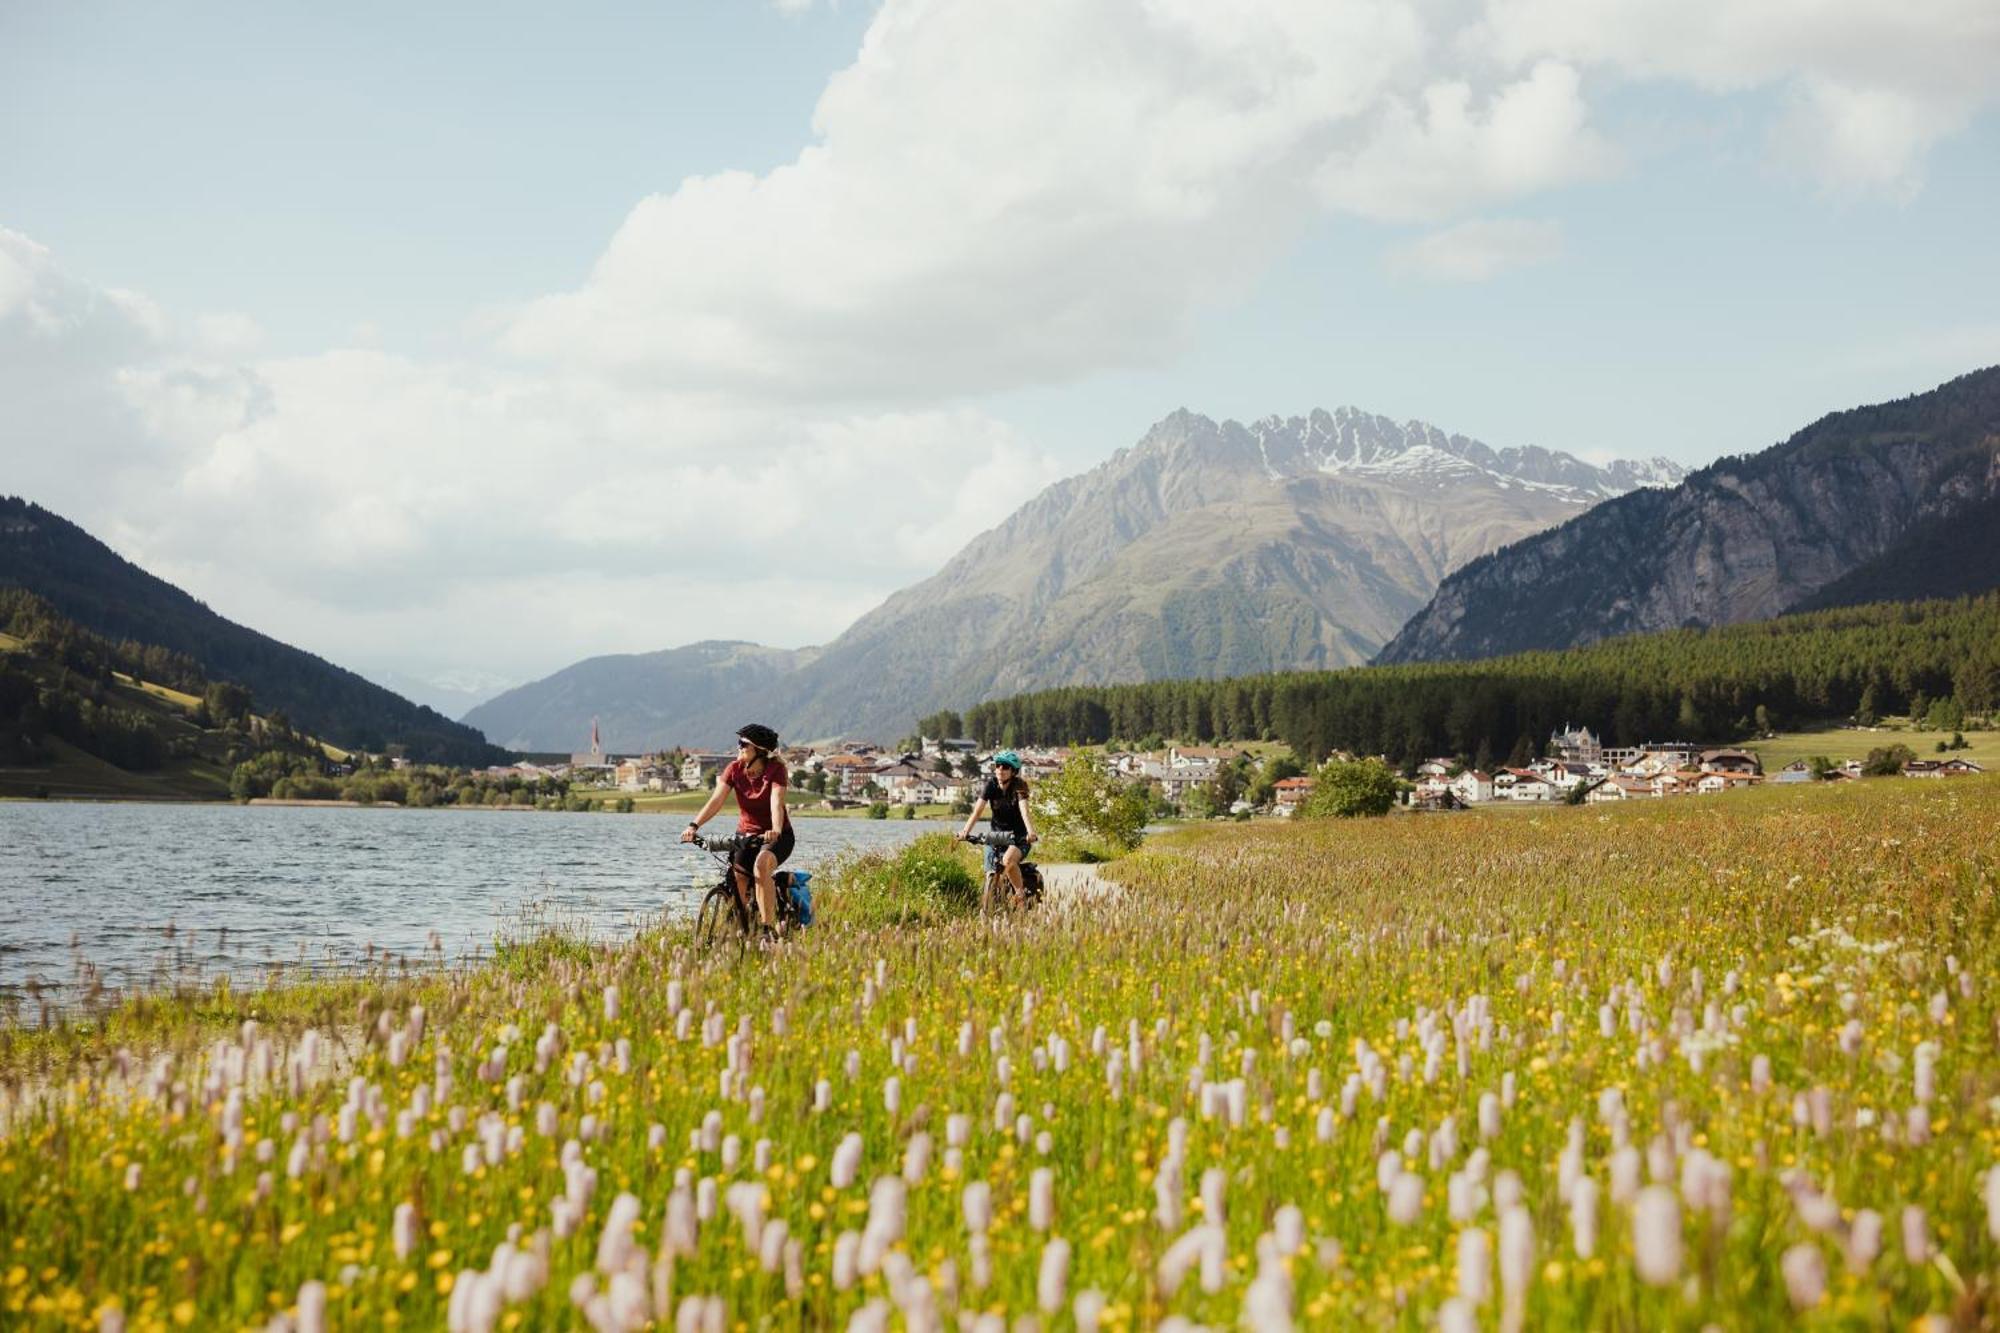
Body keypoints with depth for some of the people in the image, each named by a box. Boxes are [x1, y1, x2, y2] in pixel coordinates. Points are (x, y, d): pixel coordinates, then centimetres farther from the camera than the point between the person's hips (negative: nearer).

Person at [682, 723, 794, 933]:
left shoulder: (775, 769, -15)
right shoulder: (735, 769, -5)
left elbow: (776, 803, -30)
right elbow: (716, 799, -17)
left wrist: (776, 831, -50)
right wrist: (694, 825, -32)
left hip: (776, 836, -4)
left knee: (761, 865, -34)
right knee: (736, 885, -15)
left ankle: (769, 929, -30)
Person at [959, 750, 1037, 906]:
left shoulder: (1019, 785, -16)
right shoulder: (991, 784, -8)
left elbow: (1024, 809, -31)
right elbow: (978, 809, -17)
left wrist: (1031, 832, -49)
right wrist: (965, 830, -32)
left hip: (1018, 836, -4)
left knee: (1008, 860, -33)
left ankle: (1021, 893, -10)